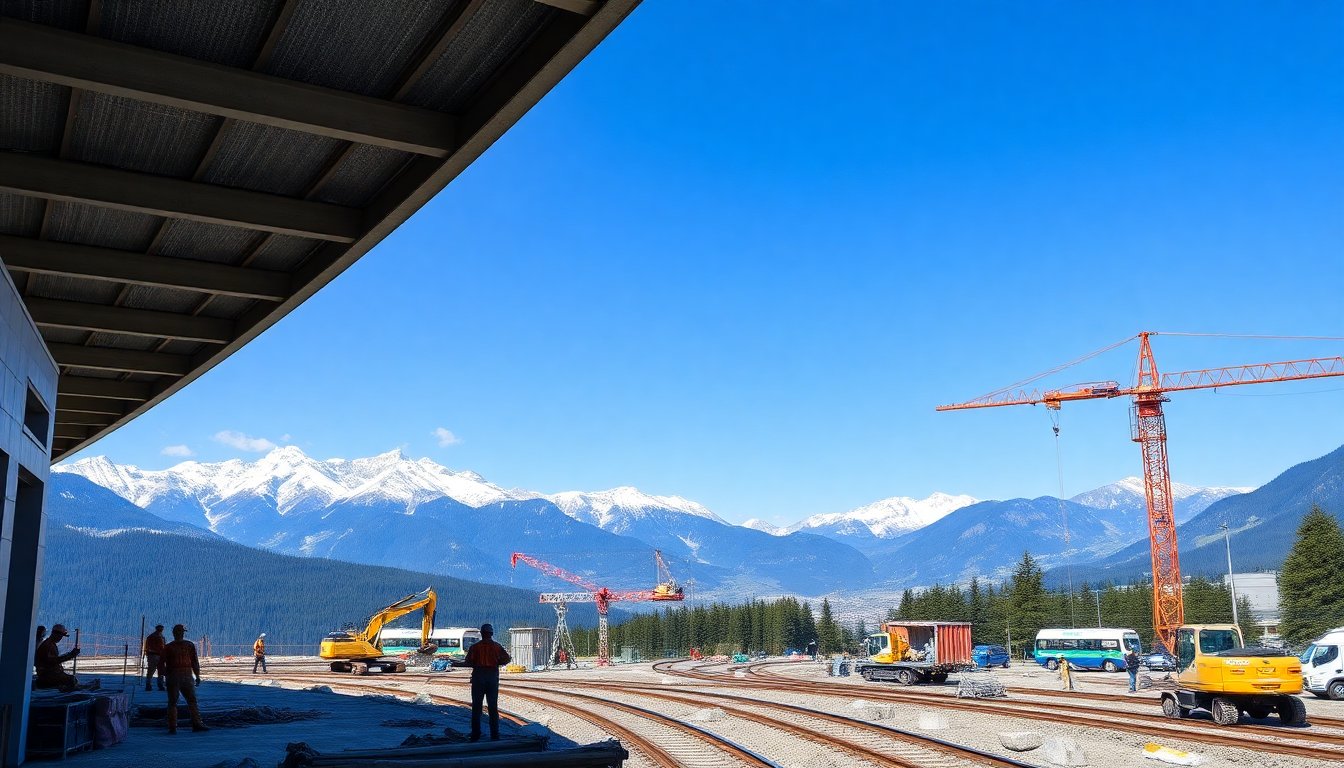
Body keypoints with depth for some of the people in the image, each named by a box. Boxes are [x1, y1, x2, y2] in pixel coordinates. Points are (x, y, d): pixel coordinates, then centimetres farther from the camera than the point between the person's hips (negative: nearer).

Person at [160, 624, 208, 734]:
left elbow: (195, 661, 16)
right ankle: (172, 727, 4)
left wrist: (197, 675, 13)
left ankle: (196, 724, 1)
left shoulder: (190, 645, 13)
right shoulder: (168, 647, 5)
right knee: (173, 701, -1)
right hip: (172, 676, -2)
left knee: (192, 700, 0)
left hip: (187, 676, 2)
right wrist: (161, 675, -9)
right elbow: (161, 662, 3)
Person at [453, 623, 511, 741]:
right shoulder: (497, 647, 2)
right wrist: (496, 663, 10)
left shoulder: (475, 647, -4)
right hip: (493, 677, 2)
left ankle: (475, 735, 5)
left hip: (478, 676, -1)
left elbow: (468, 662, -10)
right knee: (493, 707, 7)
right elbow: (507, 659, -5)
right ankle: (494, 735, 5)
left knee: (476, 707, 6)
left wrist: (456, 664, 7)